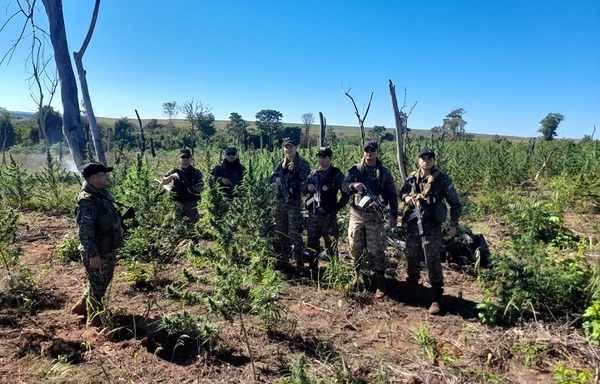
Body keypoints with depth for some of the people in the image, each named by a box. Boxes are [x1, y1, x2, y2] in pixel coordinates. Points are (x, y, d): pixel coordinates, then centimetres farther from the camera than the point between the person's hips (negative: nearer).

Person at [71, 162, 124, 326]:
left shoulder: (102, 193, 4)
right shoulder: (87, 200, -24)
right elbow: (85, 232, -26)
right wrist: (93, 255, -26)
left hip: (108, 250, 9)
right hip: (97, 253, -9)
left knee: (103, 282, 24)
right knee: (97, 286, 7)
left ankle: (81, 306, 43)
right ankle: (94, 319, 26)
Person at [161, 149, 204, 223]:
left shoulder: (196, 172, 1)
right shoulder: (174, 170, 4)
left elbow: (201, 187, -3)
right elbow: (163, 182, -3)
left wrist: (194, 189, -25)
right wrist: (172, 176, -22)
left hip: (192, 203, 0)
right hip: (178, 203, 0)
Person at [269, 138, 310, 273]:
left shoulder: (302, 164, -3)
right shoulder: (281, 164, 15)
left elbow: (305, 182, -9)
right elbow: (271, 178, 14)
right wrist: (276, 180, -7)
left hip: (294, 202, -6)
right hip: (280, 201, 6)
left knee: (294, 234, -10)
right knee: (281, 233, 12)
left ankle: (300, 266, -2)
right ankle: (284, 261, 24)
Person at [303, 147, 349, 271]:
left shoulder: (337, 174, -4)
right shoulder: (313, 174, 10)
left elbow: (346, 195, -5)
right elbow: (303, 190, 16)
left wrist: (335, 208, -7)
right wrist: (308, 187, -6)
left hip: (328, 216, -5)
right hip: (313, 215, 5)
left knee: (331, 246, -2)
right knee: (311, 244, 14)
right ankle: (312, 267, 28)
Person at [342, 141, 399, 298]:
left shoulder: (384, 172, 3)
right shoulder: (355, 169, 6)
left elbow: (392, 195, 6)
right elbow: (344, 185, -2)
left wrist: (394, 215, 2)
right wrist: (353, 185, -24)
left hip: (374, 215, -2)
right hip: (356, 213, 2)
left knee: (376, 250, -2)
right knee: (355, 248, 9)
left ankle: (381, 282, 8)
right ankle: (357, 274, 32)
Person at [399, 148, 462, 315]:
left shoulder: (442, 179, -7)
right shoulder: (411, 178, 4)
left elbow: (455, 204, 0)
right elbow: (402, 192, 21)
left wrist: (453, 225, -6)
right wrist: (406, 197, -4)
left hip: (432, 228, -4)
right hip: (412, 226, 4)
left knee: (433, 263, -3)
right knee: (412, 259, 18)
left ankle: (436, 299, 7)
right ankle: (411, 288, 42)